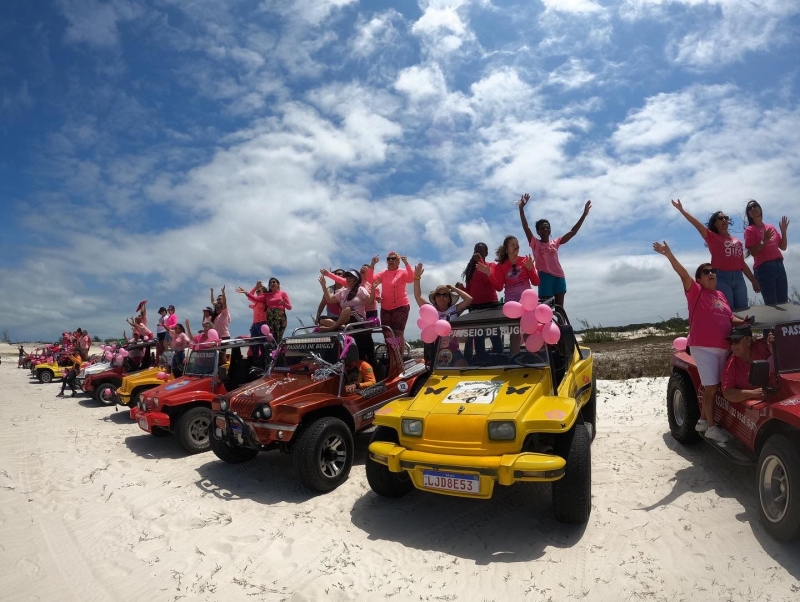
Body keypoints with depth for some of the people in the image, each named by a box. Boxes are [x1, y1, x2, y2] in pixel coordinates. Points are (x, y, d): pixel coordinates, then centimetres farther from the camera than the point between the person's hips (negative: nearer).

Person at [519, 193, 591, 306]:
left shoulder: (555, 242, 16)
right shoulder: (535, 243, 7)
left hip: (559, 277, 4)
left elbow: (572, 232, 12)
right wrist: (521, 208, -14)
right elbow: (526, 227, -4)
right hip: (545, 276, -4)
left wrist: (584, 215, 6)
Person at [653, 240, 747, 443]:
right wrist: (669, 255, -28)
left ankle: (702, 420, 28)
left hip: (722, 348, 7)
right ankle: (711, 427, 6)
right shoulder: (696, 292, -3)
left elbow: (730, 318, 21)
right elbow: (683, 274, -16)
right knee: (711, 387, -5)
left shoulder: (721, 296, 16)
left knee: (714, 387, 14)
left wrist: (744, 322, 1)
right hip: (703, 347, -7)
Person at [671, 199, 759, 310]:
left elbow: (742, 263, 21)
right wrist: (681, 209, -16)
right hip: (721, 278, -5)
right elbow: (697, 224, -6)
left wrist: (754, 281, 20)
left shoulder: (737, 241, 20)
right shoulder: (712, 237, 6)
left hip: (738, 278, 5)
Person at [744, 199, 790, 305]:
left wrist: (783, 231, 5)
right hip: (764, 267, -6)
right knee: (771, 304, -10)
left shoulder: (771, 227, 15)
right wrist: (764, 240, -19)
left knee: (784, 302, 4)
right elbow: (753, 252, -9)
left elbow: (783, 247, 15)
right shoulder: (750, 230, -1)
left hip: (779, 265, 6)